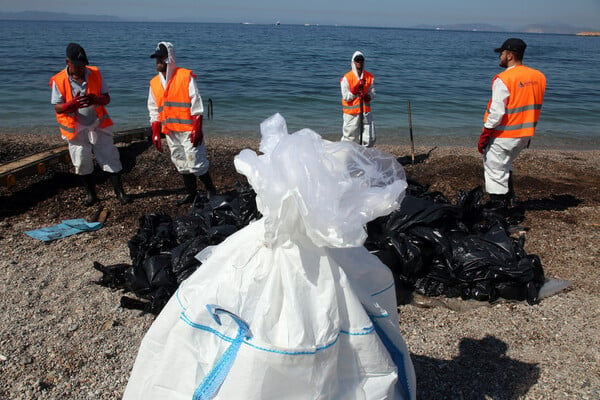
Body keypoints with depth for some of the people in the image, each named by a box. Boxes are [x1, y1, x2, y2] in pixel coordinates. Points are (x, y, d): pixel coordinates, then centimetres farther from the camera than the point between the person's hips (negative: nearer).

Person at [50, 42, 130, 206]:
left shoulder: (95, 74, -4)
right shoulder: (59, 81, -9)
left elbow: (107, 98, -3)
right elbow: (57, 107, -8)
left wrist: (95, 99, -26)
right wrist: (72, 104, -30)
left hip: (98, 125, 1)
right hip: (76, 128, -1)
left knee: (110, 159, 1)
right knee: (82, 163, 7)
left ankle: (120, 193, 10)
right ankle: (91, 194, 24)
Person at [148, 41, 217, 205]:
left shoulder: (186, 76, -6)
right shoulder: (154, 82, 11)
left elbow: (196, 104, -9)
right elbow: (154, 110, 15)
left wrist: (197, 129, -14)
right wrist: (155, 133, 9)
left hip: (188, 130, -6)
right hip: (170, 132, 6)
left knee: (196, 163, -5)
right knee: (181, 165, 13)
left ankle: (211, 190, 14)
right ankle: (190, 193, 26)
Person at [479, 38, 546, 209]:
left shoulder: (503, 79, -17)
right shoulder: (539, 77, 6)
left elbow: (496, 112, -20)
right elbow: (535, 107, 13)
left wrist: (484, 136, -14)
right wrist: (528, 133, 20)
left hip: (503, 136, -8)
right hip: (525, 135, 8)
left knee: (495, 169, 4)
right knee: (505, 164, 26)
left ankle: (497, 204, 10)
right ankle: (509, 198, 29)